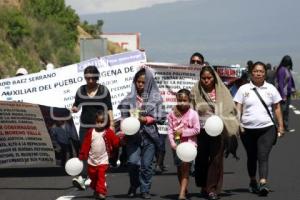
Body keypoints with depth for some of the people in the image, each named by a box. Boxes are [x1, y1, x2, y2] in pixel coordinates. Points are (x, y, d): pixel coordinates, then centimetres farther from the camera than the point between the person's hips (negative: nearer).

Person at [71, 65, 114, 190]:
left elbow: (109, 108, 3)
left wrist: (111, 124, -4)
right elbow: (76, 105, 14)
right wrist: (74, 109, -10)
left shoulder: (104, 90, 3)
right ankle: (82, 177, -18)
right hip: (85, 127, 2)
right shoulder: (81, 91, 9)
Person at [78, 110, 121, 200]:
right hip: (92, 160, 4)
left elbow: (115, 143, -9)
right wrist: (82, 156, 1)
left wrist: (120, 139, -30)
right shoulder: (91, 132, 0)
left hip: (103, 160, -4)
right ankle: (95, 190, 34)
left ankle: (101, 192, -12)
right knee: (93, 177, 15)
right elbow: (85, 145, 2)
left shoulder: (109, 133, -4)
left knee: (101, 176, -12)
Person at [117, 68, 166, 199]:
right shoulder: (130, 98, 4)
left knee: (146, 165, 1)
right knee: (133, 162, -11)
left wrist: (146, 119, -12)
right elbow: (124, 116, 6)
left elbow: (161, 118, 0)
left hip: (149, 135, 0)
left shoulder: (155, 98, 2)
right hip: (133, 135, 0)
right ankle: (133, 186, 14)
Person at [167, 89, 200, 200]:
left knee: (185, 167, -10)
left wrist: (183, 132, -11)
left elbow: (197, 129, -6)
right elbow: (170, 130, 1)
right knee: (179, 168, 11)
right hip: (177, 144, 4)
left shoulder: (193, 114, -4)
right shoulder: (172, 114, 4)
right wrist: (173, 143, -9)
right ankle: (183, 189, 28)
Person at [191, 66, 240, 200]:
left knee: (216, 159, -6)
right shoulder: (196, 92, 3)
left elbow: (230, 110, 0)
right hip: (201, 131, 1)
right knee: (201, 159, 7)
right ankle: (204, 187, 22)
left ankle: (212, 189, -1)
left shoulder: (222, 91, 1)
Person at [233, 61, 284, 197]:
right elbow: (238, 108, 3)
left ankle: (263, 184, -26)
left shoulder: (271, 89, 7)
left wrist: (280, 126, 6)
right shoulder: (244, 89, 5)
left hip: (267, 129, -1)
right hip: (248, 129, 1)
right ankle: (253, 182, 30)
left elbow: (277, 108, 11)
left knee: (263, 157, -14)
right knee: (251, 157, 13)